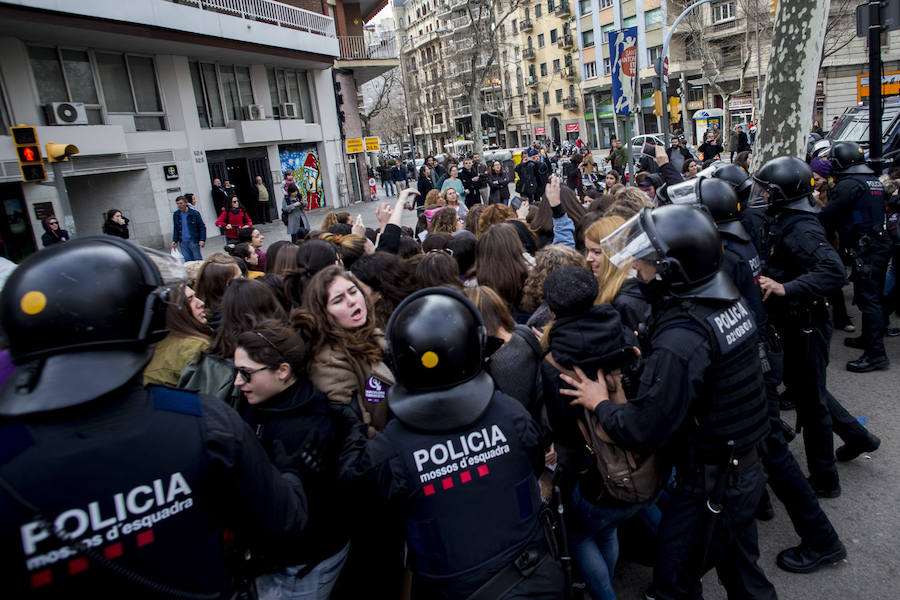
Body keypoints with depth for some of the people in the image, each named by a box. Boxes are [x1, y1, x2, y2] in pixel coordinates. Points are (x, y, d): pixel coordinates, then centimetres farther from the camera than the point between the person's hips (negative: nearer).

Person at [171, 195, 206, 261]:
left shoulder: (194, 213, -5)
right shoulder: (176, 214, 7)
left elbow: (202, 227, -4)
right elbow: (175, 229, 17)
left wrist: (202, 240, -13)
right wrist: (175, 240, 9)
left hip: (193, 241, -4)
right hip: (183, 243, 4)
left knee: (198, 260, 2)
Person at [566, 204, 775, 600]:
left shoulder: (680, 340, -31)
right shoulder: (726, 297, -4)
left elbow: (644, 431, -27)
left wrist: (600, 405, -12)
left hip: (709, 486, -8)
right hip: (745, 465, 9)